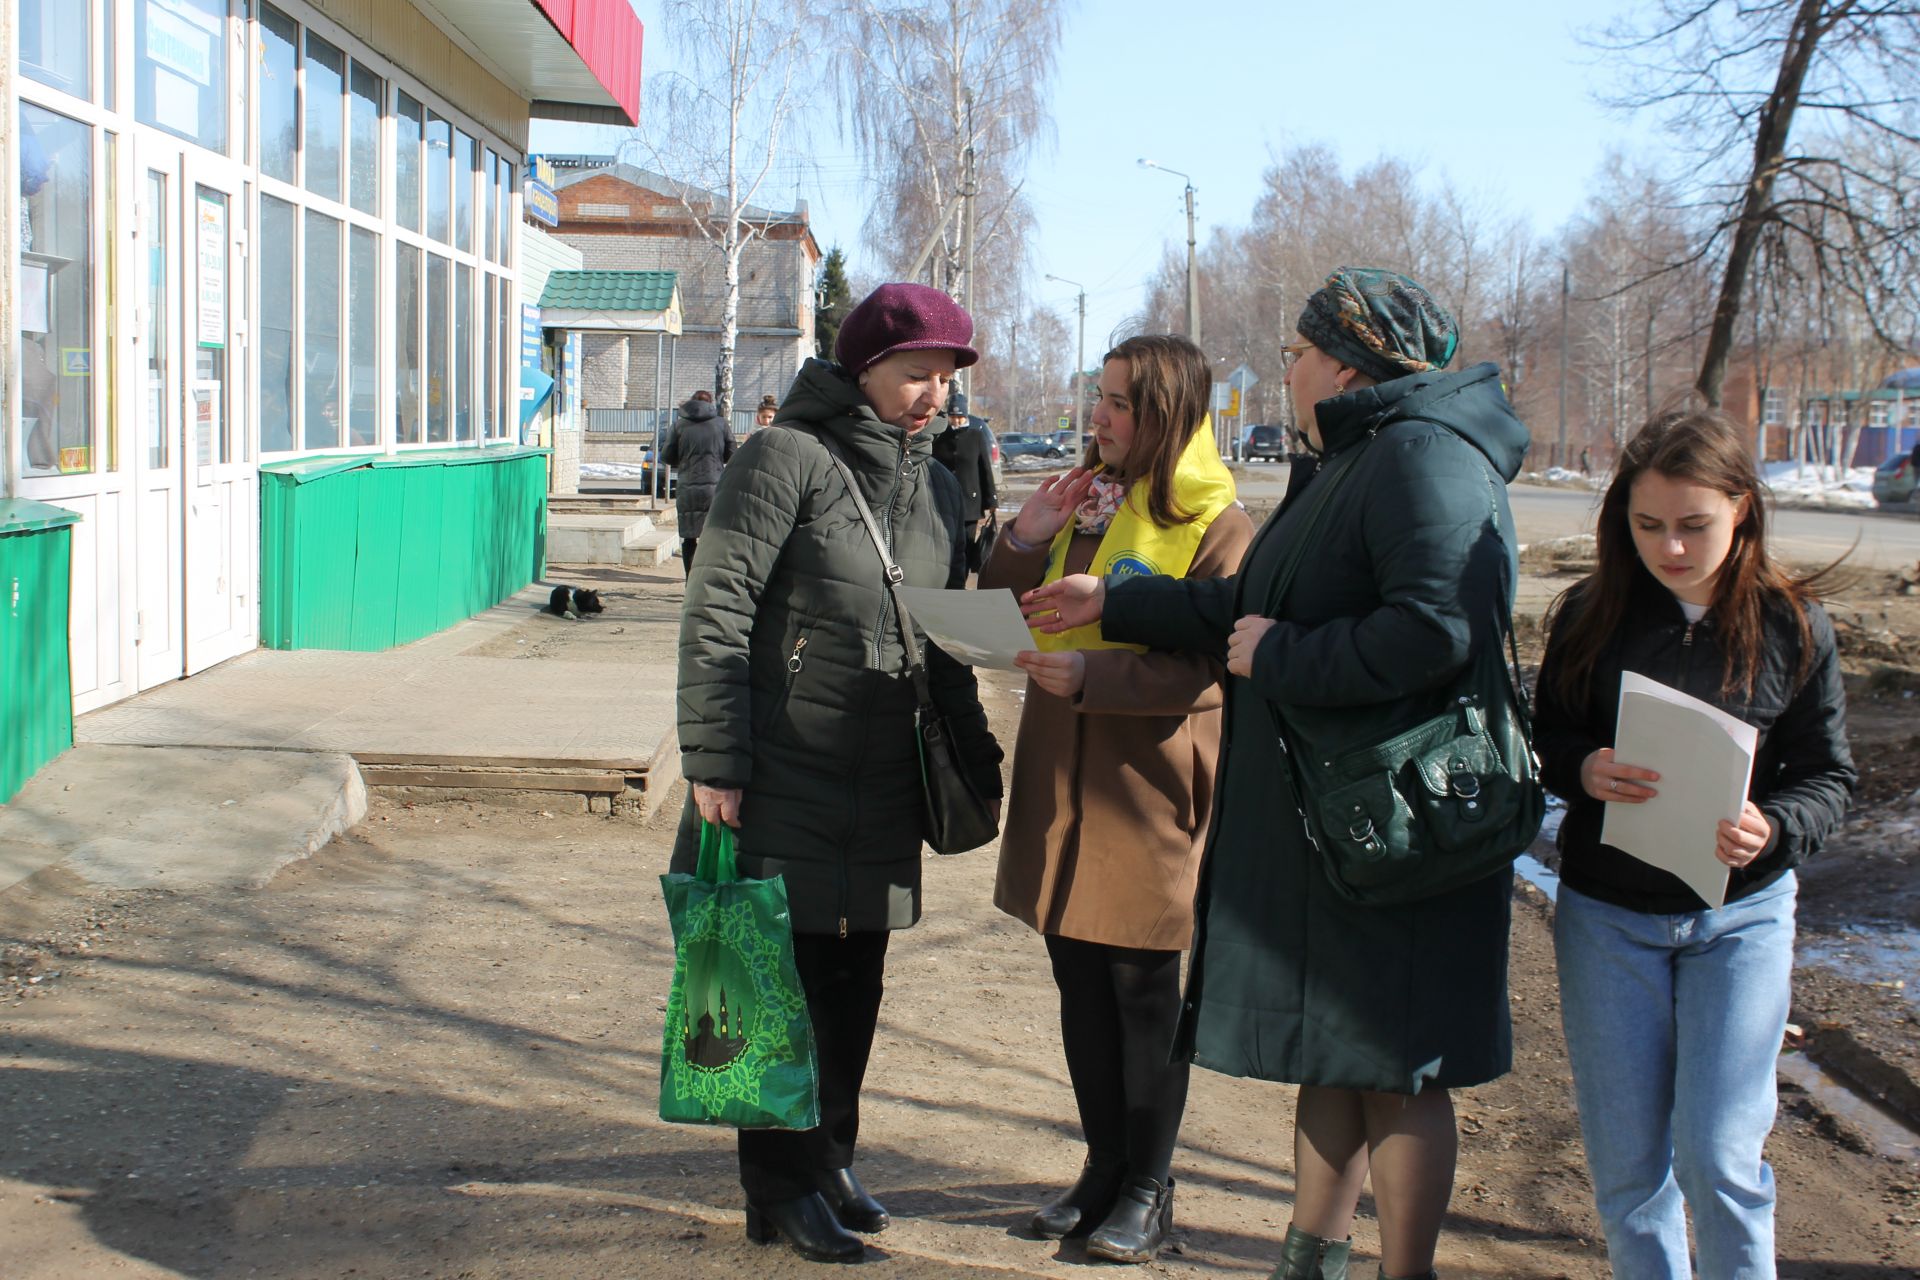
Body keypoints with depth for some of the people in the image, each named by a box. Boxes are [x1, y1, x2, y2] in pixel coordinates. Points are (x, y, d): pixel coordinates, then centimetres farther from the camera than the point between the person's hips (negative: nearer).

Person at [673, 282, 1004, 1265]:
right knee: (788, 974, 1)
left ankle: (829, 1157, 27)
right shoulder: (788, 458, -9)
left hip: (882, 781, 6)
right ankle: (786, 1185, 13)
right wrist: (712, 758, -18)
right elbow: (716, 610, -14)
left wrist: (976, 754, 15)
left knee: (855, 980, 12)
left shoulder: (935, 485, 12)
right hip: (783, 775, -6)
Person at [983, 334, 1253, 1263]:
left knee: (1142, 986, 2)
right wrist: (1026, 541, -7)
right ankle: (1103, 1165, 25)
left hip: (1150, 784, -6)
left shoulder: (1217, 524, -8)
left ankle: (1149, 1188, 15)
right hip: (1063, 776, 6)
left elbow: (1200, 667, -16)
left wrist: (1087, 673, -26)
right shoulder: (1082, 500, 11)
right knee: (1079, 980, 12)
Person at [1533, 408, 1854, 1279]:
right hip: (1605, 914, 2)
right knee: (1627, 1158, 9)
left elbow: (1828, 777, -2)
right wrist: (1584, 771, -18)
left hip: (1739, 915, -1)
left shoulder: (1793, 626, -6)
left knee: (1719, 1156, -3)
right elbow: (1543, 737, 5)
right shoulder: (1591, 615, -4)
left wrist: (1771, 828, -23)